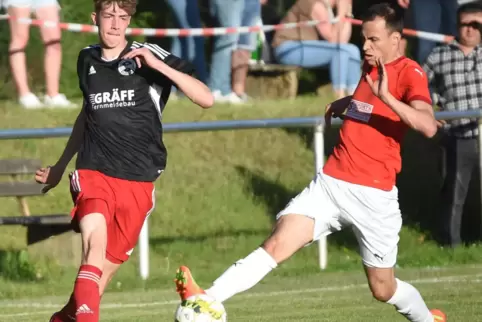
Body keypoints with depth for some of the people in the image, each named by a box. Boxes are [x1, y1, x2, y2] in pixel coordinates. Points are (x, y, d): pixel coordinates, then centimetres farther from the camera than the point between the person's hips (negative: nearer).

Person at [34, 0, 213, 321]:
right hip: (94, 173, 1)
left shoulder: (148, 56, -3)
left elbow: (206, 99, -11)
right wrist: (60, 165, 36)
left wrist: (159, 66, -22)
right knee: (95, 243, -27)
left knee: (109, 265, 5)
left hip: (138, 181, -1)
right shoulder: (87, 60, 10)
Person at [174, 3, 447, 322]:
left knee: (384, 289, 8)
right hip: (330, 183, 5)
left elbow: (428, 126, -29)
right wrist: (343, 103, 26)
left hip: (373, 196, -5)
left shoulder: (410, 73, -10)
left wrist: (385, 96, -36)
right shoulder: (371, 66, 14)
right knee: (277, 244, -15)